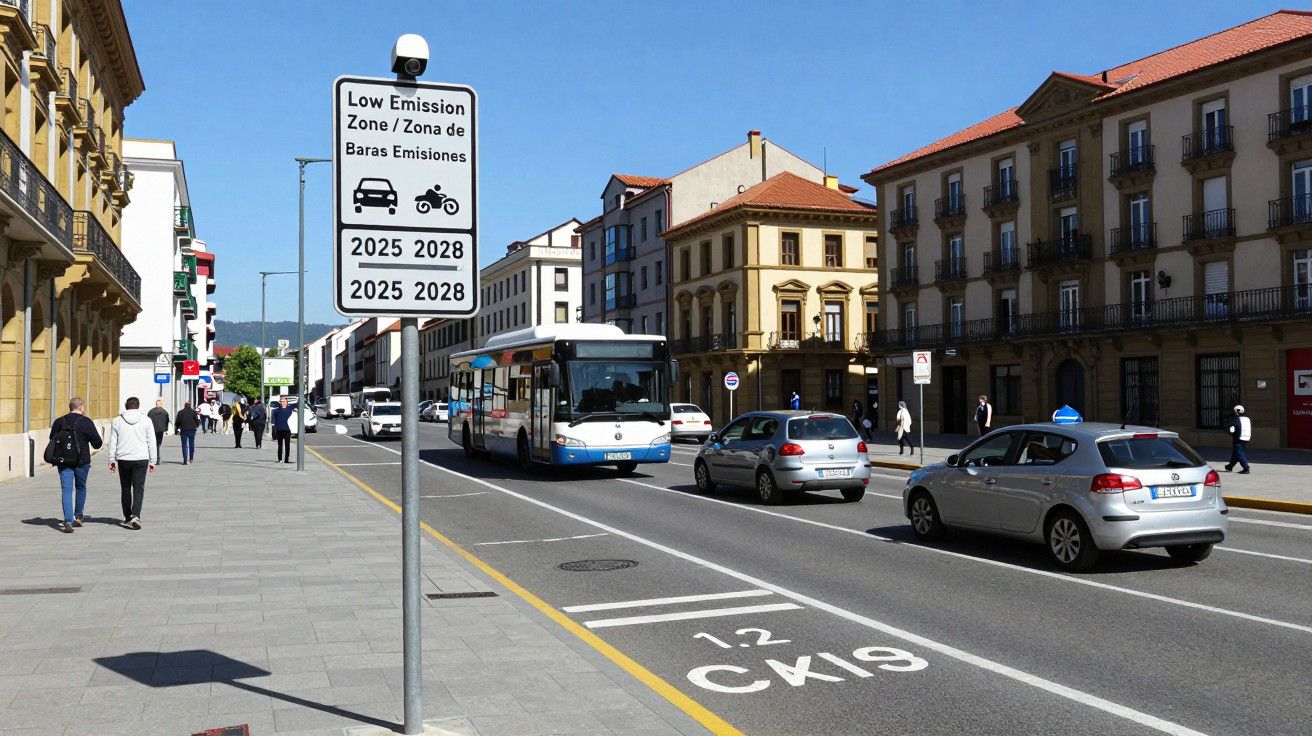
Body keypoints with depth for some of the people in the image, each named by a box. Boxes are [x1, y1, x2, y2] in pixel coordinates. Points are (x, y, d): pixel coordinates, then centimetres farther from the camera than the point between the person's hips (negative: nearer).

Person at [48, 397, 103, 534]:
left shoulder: (59, 422, 6)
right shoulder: (86, 422, -6)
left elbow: (52, 441, 12)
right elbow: (97, 443, -6)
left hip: (63, 461, 2)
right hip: (81, 461, -2)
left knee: (66, 490, 0)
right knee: (81, 488, 17)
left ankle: (68, 521, -12)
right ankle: (78, 517, 24)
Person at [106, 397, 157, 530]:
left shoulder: (117, 421, 4)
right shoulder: (146, 421, 1)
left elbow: (112, 443, 6)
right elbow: (151, 443, 2)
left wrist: (112, 460, 12)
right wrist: (153, 461, 7)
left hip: (123, 460, 2)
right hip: (141, 459, -2)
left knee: (125, 489, 13)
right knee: (139, 488, -2)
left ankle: (127, 517, 18)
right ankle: (135, 515, -19)